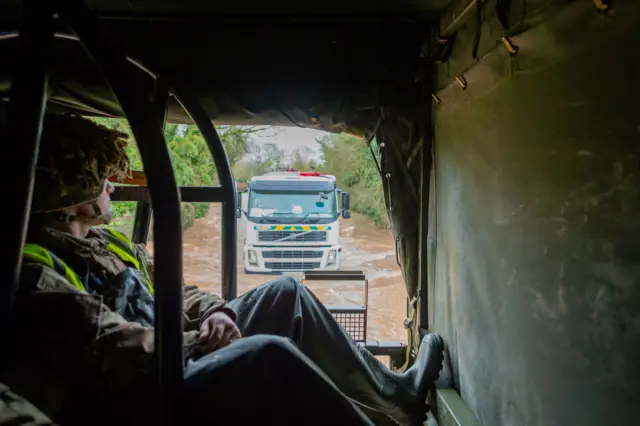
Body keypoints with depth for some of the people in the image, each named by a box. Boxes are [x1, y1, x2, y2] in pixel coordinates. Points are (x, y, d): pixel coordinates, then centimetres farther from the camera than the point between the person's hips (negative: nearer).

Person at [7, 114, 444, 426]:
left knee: (286, 292, 4)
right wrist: (198, 342, -13)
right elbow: (112, 351, -26)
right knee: (269, 354, -34)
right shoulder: (35, 270, -16)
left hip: (177, 354, 10)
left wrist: (214, 312, -5)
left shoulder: (105, 240, 13)